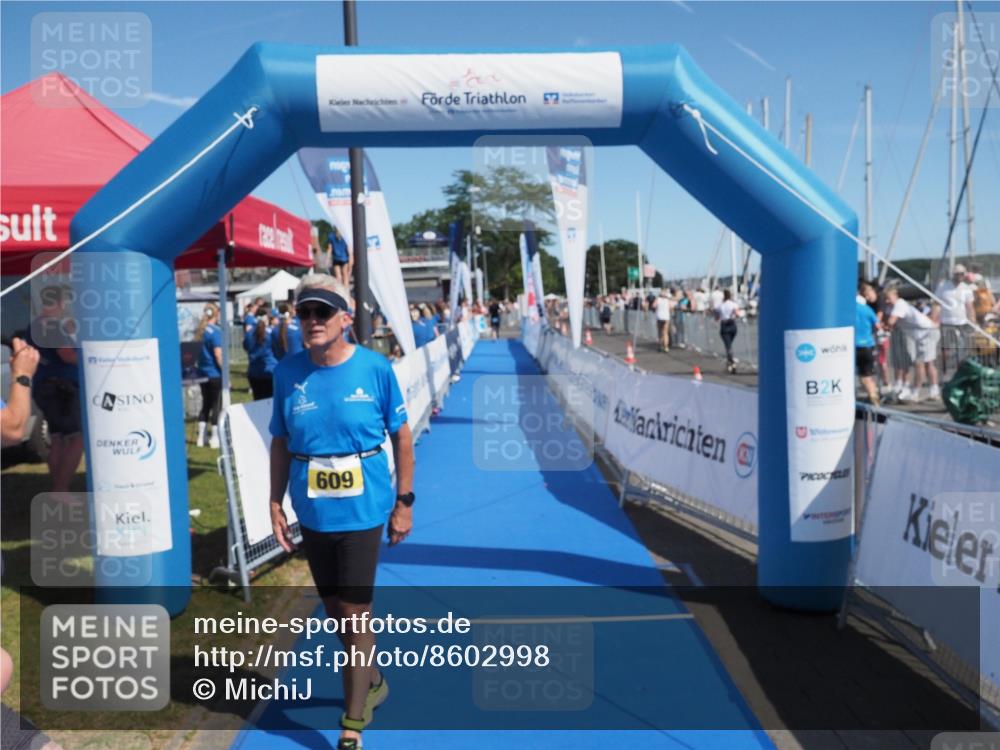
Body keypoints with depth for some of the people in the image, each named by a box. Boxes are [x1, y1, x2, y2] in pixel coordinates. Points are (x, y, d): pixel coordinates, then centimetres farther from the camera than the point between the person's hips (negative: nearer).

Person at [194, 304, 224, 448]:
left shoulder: (200, 331, 9)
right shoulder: (215, 331, -13)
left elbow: (198, 352, 14)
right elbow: (218, 354, -17)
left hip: (202, 373, 7)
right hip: (215, 373, -7)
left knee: (205, 404, 14)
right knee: (217, 405, 1)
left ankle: (201, 437, 17)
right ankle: (215, 438, 5)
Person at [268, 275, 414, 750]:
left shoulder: (375, 368, -12)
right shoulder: (287, 372, -4)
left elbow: (401, 436, -3)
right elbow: (280, 443, 6)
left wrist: (404, 502, -3)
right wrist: (275, 505, 3)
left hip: (362, 512, -4)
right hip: (312, 514, 4)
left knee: (354, 615, 0)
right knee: (335, 612, 19)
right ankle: (371, 682, 44)